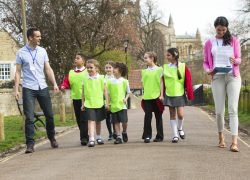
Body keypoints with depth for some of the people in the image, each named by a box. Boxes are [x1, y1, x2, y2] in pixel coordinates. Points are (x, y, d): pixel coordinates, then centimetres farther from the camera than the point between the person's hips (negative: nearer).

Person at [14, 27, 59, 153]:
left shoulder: (42, 51, 7)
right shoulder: (21, 53, -1)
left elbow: (48, 69, 9)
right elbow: (18, 72, 0)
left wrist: (54, 84, -2)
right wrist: (16, 89, -6)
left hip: (43, 87, 3)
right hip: (28, 89, -3)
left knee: (49, 115, 9)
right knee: (29, 118, -5)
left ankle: (52, 138, 29)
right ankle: (30, 144, 1)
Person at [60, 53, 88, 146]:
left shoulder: (87, 72, -1)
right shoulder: (71, 73, 12)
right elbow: (66, 82, 12)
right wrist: (63, 86, -9)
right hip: (75, 99, 5)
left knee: (84, 119, -9)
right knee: (78, 119, 10)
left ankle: (84, 138, -7)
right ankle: (85, 136, 22)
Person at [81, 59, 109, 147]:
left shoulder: (101, 78, 0)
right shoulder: (85, 79, 2)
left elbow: (105, 91, 2)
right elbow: (83, 92, 8)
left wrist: (107, 102, -1)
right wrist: (83, 104, 7)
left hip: (99, 103, 1)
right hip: (89, 103, -1)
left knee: (98, 121, 14)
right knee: (91, 120, -12)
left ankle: (98, 137, 31)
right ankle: (91, 139, -17)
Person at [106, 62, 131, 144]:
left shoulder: (124, 81, 0)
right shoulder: (110, 81, 5)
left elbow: (128, 92, 7)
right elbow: (108, 93, 9)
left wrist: (126, 98, -10)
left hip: (122, 105, -2)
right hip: (113, 105, 2)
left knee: (124, 121, -7)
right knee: (116, 122, 4)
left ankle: (124, 132, 21)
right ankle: (118, 137, 11)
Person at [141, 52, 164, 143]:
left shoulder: (159, 69, 2)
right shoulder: (144, 71, 12)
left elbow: (161, 82, -1)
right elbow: (143, 83, 15)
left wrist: (161, 95, -7)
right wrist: (143, 95, 10)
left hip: (157, 96, -2)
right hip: (147, 97, 2)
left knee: (158, 117, 5)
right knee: (147, 116, -5)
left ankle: (159, 136, 11)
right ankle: (147, 136, -1)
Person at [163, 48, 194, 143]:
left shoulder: (183, 66, -5)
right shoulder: (165, 67, 3)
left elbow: (188, 81, -3)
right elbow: (163, 82, 8)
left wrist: (190, 95, -5)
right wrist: (162, 94, 9)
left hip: (180, 94, -2)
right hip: (169, 95, 2)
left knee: (180, 114, -8)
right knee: (172, 114, 5)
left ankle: (180, 128, 21)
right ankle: (175, 135, 11)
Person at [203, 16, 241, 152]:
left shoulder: (233, 40, 8)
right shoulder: (209, 43, 9)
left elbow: (239, 59, 7)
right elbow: (205, 62, 10)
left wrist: (234, 61, -18)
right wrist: (208, 71, -12)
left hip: (233, 76, -1)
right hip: (217, 77, 1)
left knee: (233, 109, -9)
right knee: (219, 110, 1)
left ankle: (234, 142, -15)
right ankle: (221, 137, 23)